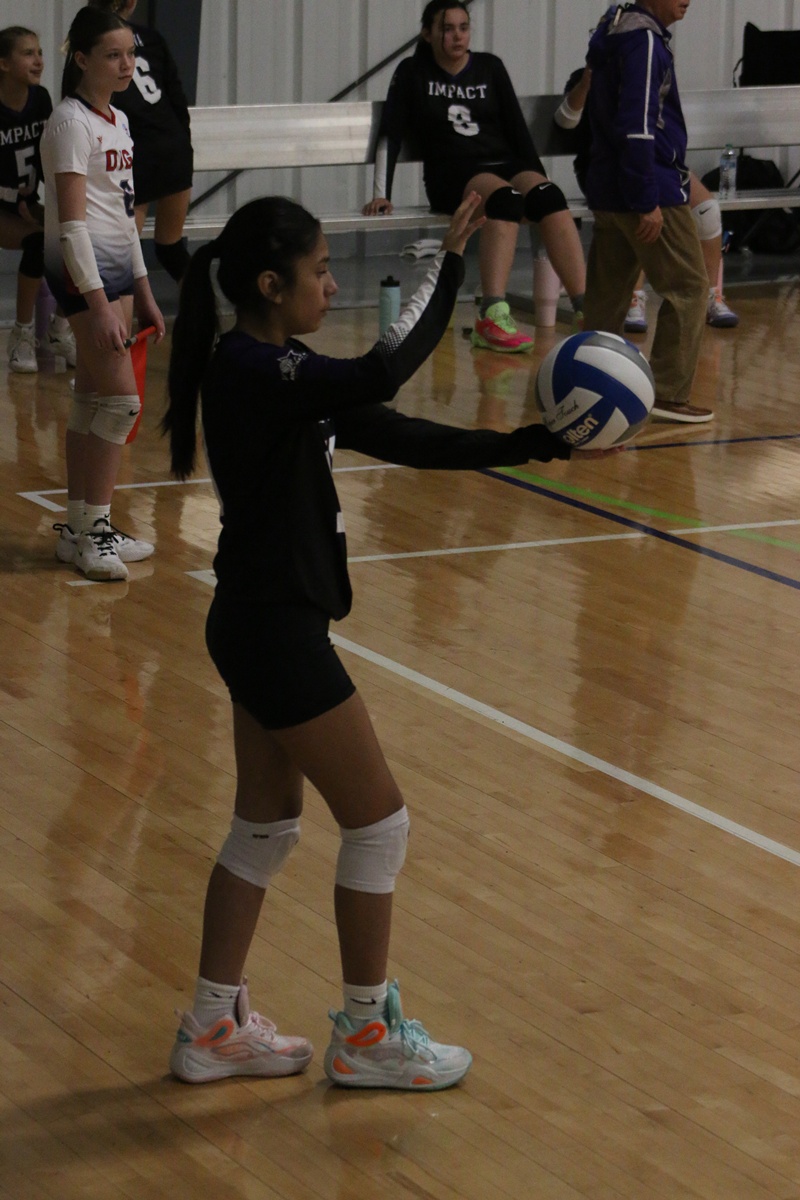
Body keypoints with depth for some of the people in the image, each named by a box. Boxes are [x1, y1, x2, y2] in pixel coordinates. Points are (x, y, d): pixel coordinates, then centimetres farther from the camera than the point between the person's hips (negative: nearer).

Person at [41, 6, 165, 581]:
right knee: (122, 400, -11)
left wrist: (142, 292, 20)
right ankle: (94, 530, -5)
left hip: (118, 268, 9)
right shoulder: (71, 122, -11)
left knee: (93, 401, 9)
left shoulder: (118, 121, 16)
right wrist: (100, 306, -22)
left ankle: (82, 529, 12)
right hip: (82, 269, -9)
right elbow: (72, 224, -17)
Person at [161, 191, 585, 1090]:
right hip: (274, 631, -10)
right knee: (377, 821, 2)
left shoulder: (276, 370, 8)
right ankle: (365, 1033, 16)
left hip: (263, 625, 10)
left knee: (266, 824, 18)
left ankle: (213, 1029, 27)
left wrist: (528, 445, 2)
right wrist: (449, 263, -30)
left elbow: (395, 436, 8)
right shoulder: (250, 373, -22)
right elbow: (382, 375, -36)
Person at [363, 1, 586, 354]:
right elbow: (391, 135, 3)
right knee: (505, 197, -38)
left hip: (506, 164, 3)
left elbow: (516, 127, 14)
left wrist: (537, 179, 5)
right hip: (452, 176, -3)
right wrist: (381, 194, -5)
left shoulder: (490, 67, 13)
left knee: (548, 197, -31)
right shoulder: (412, 74, 6)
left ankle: (586, 311, -39)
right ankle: (492, 317, -50)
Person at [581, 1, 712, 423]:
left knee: (609, 293, 11)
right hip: (651, 188, -9)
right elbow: (637, 126, -21)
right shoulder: (643, 39, -15)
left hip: (609, 191, 9)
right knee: (689, 286, -2)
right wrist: (648, 201, -20)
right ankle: (668, 392, -3)